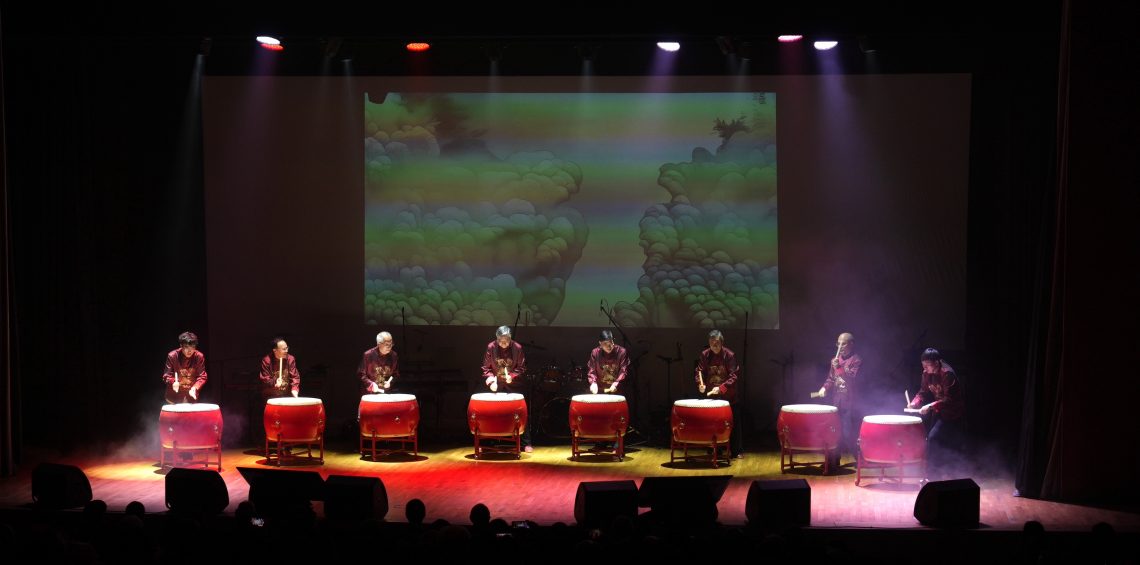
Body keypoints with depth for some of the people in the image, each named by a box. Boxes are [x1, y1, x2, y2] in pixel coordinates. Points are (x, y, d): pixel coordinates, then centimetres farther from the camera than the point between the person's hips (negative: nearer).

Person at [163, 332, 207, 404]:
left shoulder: (199, 357, -9)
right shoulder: (172, 356, -12)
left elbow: (202, 377, -6)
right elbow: (166, 376, -8)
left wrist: (195, 387, -26)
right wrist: (173, 382, -30)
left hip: (191, 395, 2)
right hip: (174, 396, -1)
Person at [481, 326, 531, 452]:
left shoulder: (517, 348, -11)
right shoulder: (491, 348, -8)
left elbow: (522, 368, -4)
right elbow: (486, 368, -2)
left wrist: (512, 376, -21)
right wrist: (491, 380, -18)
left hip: (514, 385, -1)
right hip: (497, 386, 1)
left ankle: (526, 443, 3)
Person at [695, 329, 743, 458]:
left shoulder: (729, 355, -11)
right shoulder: (705, 355, -1)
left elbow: (734, 376, -14)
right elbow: (699, 371, 2)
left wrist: (721, 388, -25)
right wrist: (700, 384, -18)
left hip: (728, 395, -3)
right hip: (710, 395, 3)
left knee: (733, 423, 1)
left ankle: (737, 451, 9)